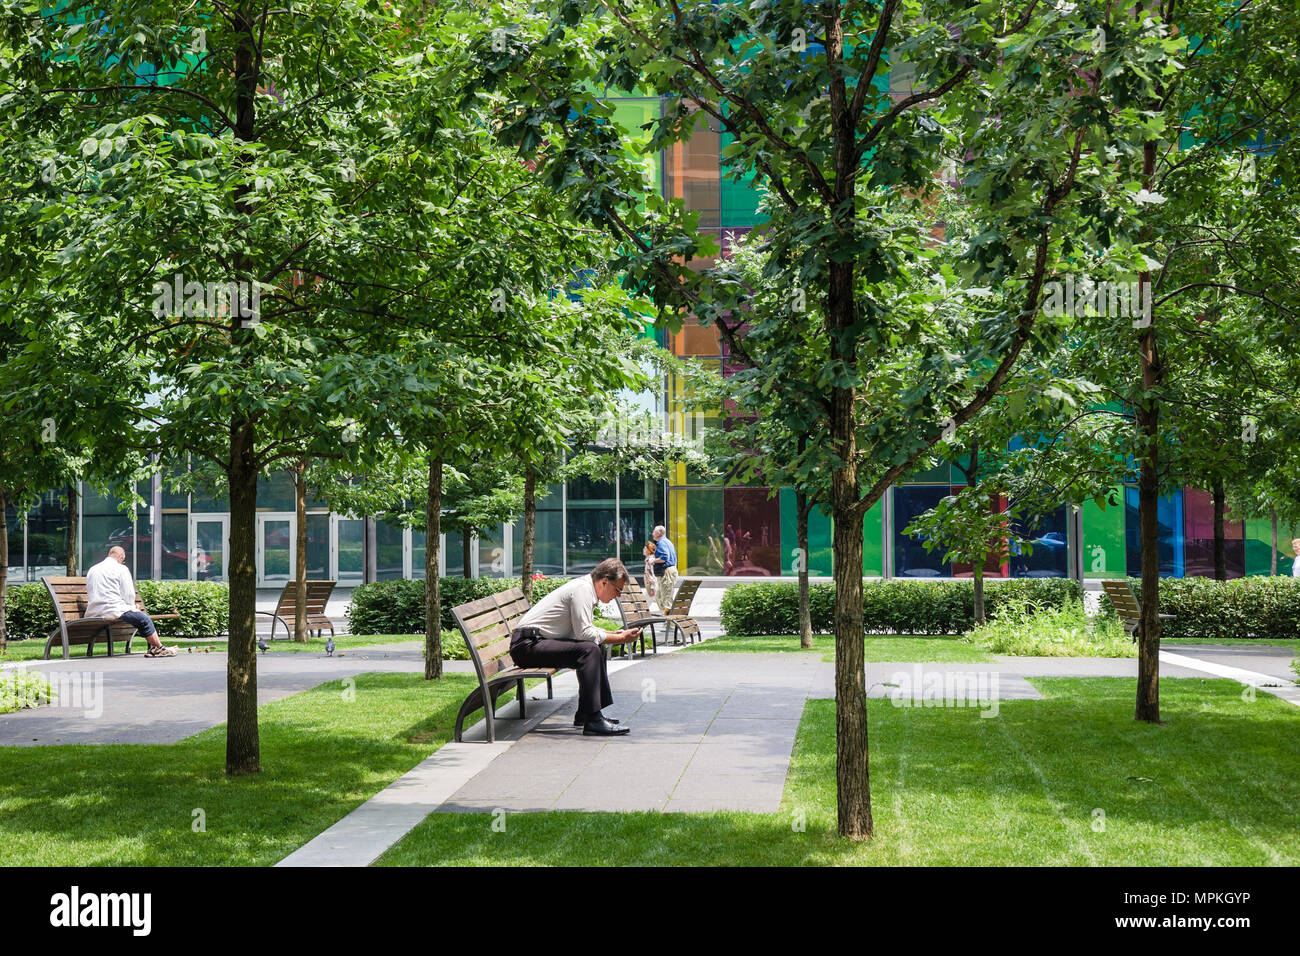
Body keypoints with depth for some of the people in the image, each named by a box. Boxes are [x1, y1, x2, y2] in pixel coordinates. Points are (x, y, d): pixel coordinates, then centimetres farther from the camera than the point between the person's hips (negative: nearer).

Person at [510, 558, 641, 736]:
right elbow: (584, 633, -21)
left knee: (596, 648, 15)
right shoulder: (582, 589, -15)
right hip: (528, 645, -11)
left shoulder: (586, 588, 15)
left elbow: (584, 629, 21)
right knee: (589, 650, -26)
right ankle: (593, 721, -27)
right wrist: (620, 638, -13)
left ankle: (585, 714, 15)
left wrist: (615, 635, 11)